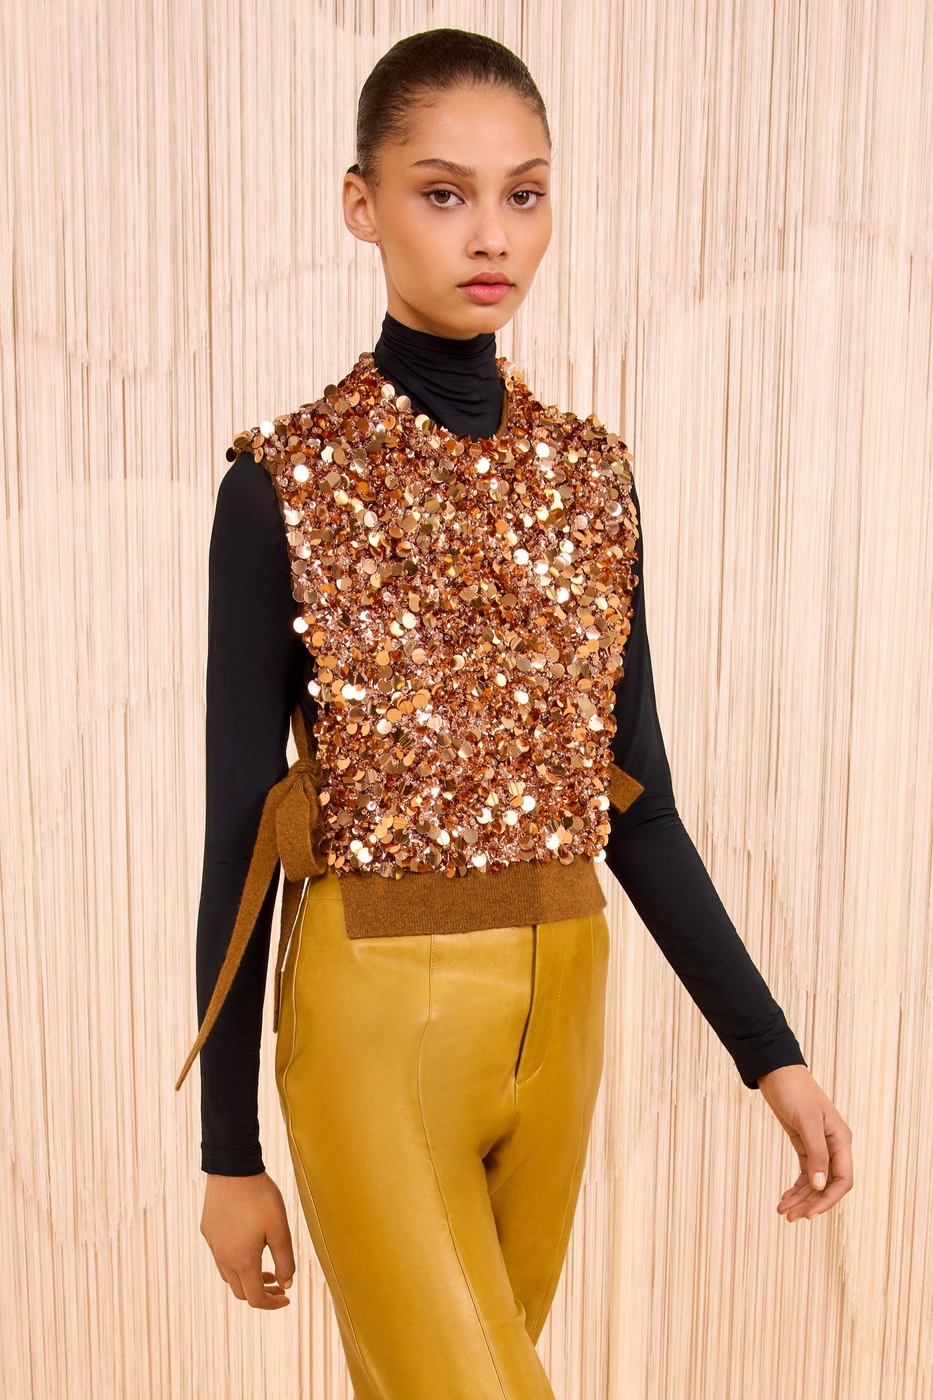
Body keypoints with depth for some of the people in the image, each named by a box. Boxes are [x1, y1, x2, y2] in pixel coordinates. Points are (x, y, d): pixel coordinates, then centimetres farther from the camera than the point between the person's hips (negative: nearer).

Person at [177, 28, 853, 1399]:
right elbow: (238, 826, -7)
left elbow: (636, 800, 5)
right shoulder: (285, 484, -9)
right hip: (374, 1016, -4)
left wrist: (771, 1051, -1)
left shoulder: (594, 475, 3)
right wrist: (228, 1149, -3)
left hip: (562, 1003, 5)